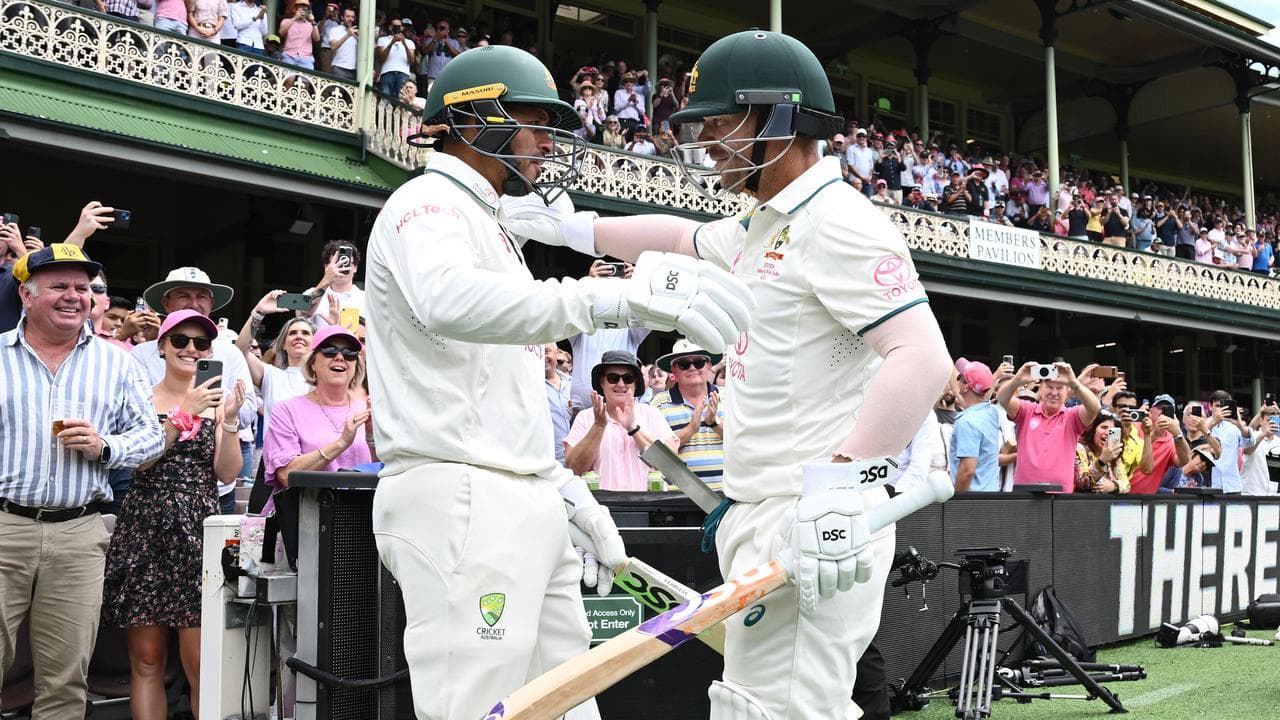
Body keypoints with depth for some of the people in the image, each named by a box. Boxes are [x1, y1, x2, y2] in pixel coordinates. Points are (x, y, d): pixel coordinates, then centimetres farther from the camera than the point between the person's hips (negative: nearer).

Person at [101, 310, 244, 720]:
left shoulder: (217, 399, 10)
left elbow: (227, 474, 3)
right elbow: (138, 461, -8)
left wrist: (229, 420, -10)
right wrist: (184, 413, -14)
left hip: (199, 533, 1)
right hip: (145, 532, -1)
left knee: (200, 662, -5)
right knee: (146, 659, 3)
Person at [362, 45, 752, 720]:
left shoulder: (484, 224, 26)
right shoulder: (429, 203, -5)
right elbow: (450, 301, -31)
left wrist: (568, 490, 18)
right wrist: (612, 297, -42)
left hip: (527, 505, 10)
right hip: (461, 500, -10)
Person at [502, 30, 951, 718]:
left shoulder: (839, 223, -14)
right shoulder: (759, 227, 18)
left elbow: (923, 359, -24)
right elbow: (679, 236, 38)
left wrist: (840, 484, -32)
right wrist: (573, 228, 37)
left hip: (817, 529, -10)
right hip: (755, 514, 10)